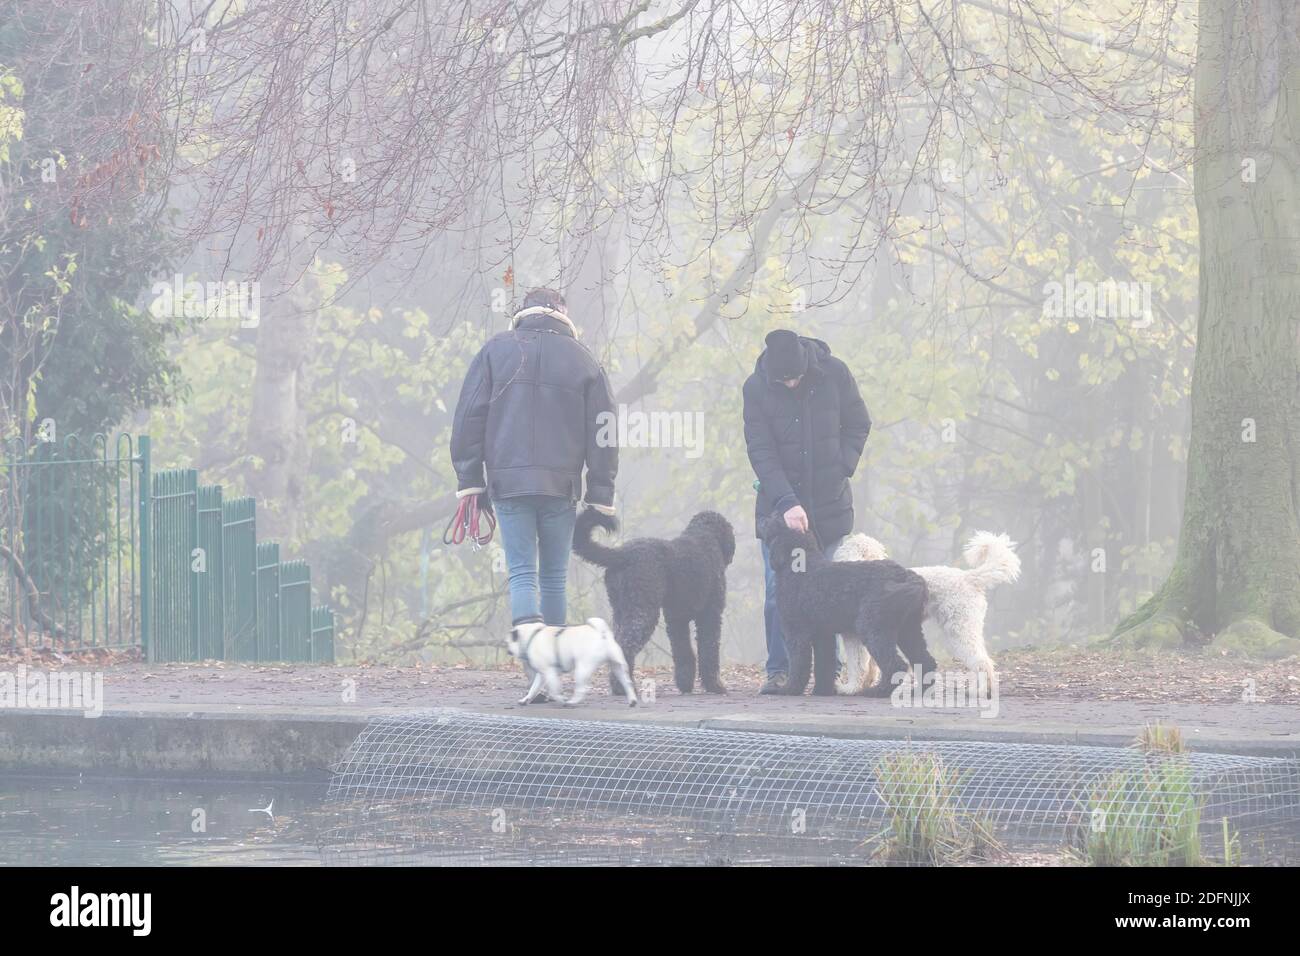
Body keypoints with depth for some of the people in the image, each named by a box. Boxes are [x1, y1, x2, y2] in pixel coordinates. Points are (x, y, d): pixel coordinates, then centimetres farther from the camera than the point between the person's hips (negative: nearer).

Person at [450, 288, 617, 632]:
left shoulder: (496, 350, 6)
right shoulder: (583, 360, 7)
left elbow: (468, 419, 3)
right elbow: (603, 435, 7)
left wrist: (469, 483, 6)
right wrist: (601, 498, 10)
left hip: (507, 483, -1)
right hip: (561, 486, 1)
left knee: (521, 574, -1)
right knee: (554, 577, 12)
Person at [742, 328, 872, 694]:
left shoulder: (834, 374, -6)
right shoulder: (756, 387, -9)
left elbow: (858, 426, 7)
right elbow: (760, 451, -13)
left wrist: (842, 468, -6)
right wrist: (786, 502, -23)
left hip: (830, 501, 1)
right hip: (778, 504, 0)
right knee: (778, 591, -5)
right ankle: (778, 671, -1)